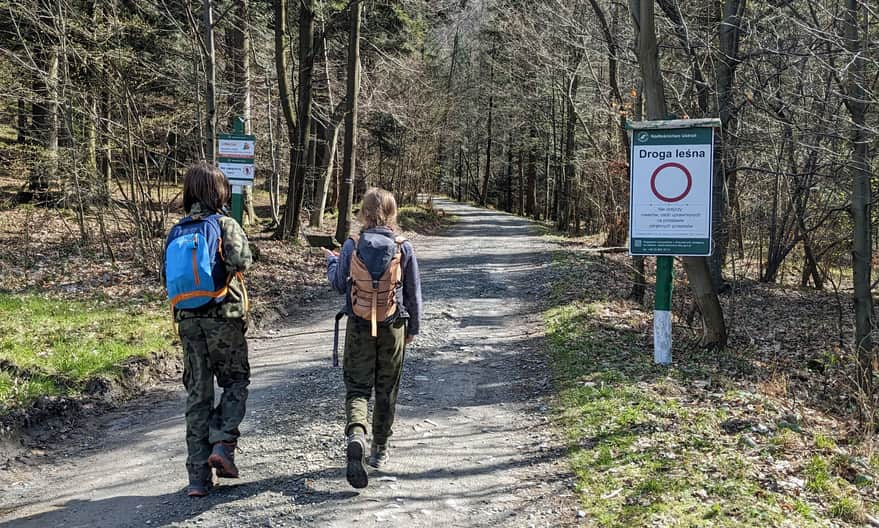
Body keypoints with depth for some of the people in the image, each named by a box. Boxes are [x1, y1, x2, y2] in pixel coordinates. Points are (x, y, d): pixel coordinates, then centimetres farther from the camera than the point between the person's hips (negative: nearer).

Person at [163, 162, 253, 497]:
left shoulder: (176, 232, 8)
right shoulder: (225, 225, -6)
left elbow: (166, 277, 7)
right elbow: (241, 260, -21)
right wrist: (235, 267, -1)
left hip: (187, 320, 4)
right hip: (223, 316, -4)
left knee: (197, 394, 9)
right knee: (236, 381, 15)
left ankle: (198, 476, 9)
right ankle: (223, 444, -6)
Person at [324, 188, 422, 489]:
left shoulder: (351, 246, -10)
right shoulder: (404, 249, -9)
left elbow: (339, 285, 2)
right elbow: (413, 293, -1)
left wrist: (331, 260, 21)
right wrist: (413, 328, 12)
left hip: (359, 326, 0)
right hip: (393, 328, 1)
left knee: (357, 386, 7)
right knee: (387, 390, 15)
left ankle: (356, 433, -21)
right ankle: (380, 449, 26)